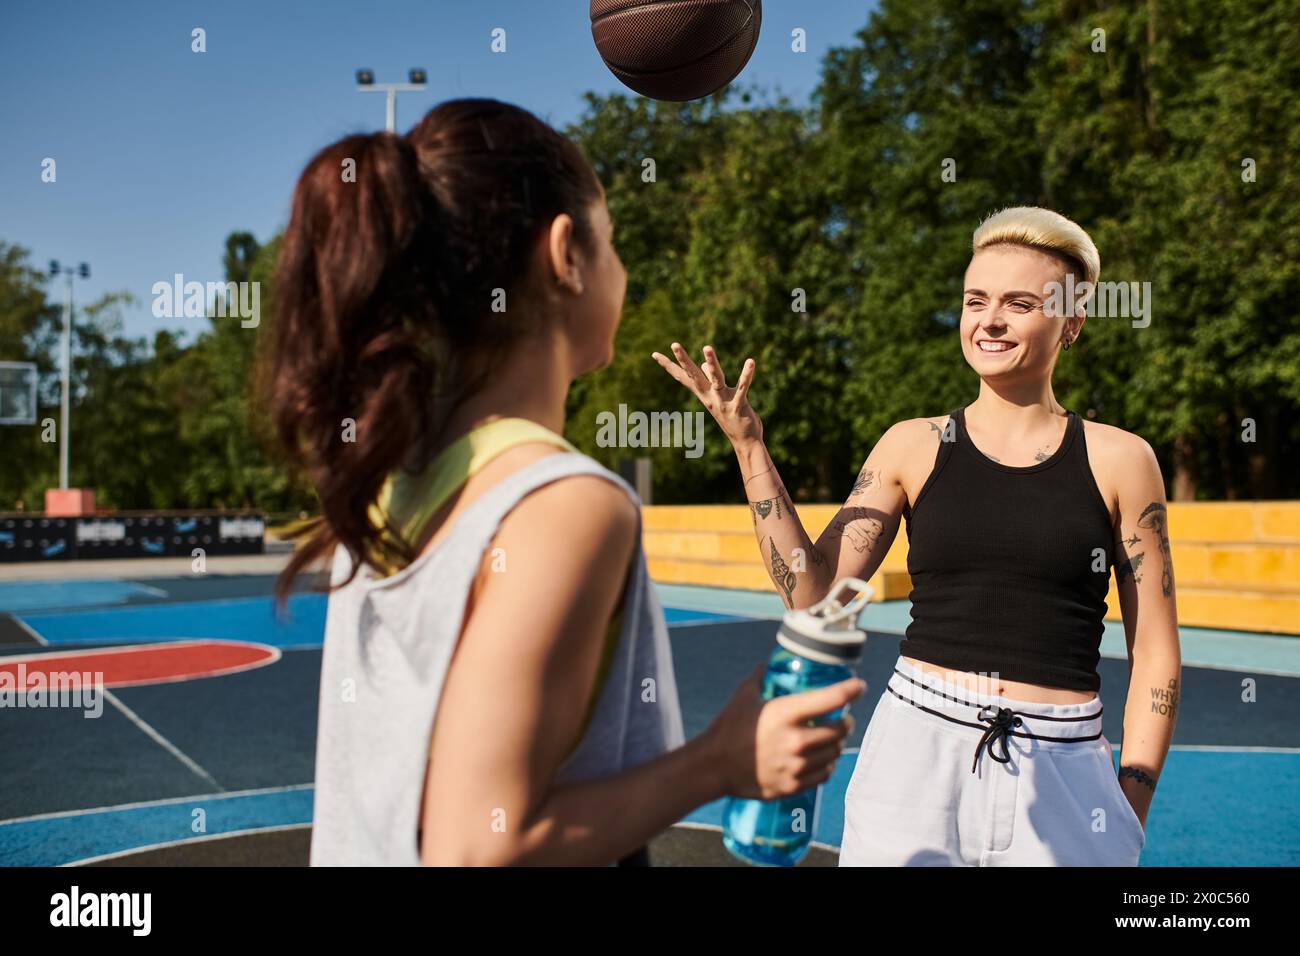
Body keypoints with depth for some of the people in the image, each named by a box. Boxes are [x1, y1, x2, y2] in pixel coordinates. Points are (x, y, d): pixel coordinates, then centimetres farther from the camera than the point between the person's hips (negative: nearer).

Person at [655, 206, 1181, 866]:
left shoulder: (1118, 460, 0)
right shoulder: (913, 447, 2)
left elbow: (1155, 653, 4)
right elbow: (813, 592, -5)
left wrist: (1133, 805, 1)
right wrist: (747, 445, -8)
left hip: (1060, 771, 0)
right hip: (917, 750, 0)